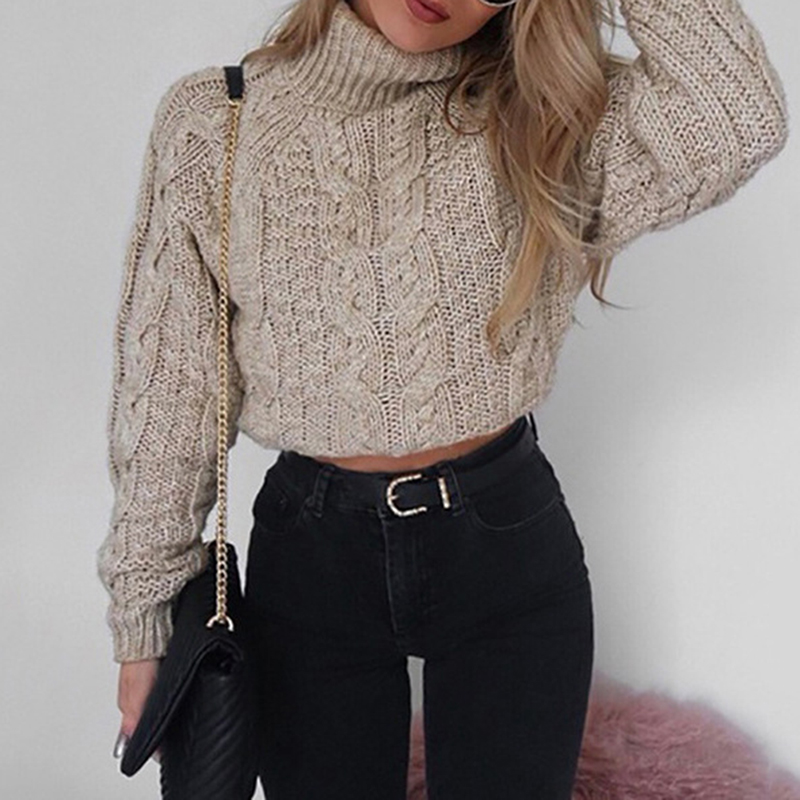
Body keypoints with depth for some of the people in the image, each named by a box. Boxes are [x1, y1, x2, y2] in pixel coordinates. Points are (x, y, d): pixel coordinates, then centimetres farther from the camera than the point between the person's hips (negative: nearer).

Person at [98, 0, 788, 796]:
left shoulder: (540, 118, -3)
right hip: (308, 559, 0)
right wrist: (145, 616, 1)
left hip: (507, 544, 0)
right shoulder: (209, 122, -3)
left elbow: (740, 122, -22)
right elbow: (165, 386, -1)